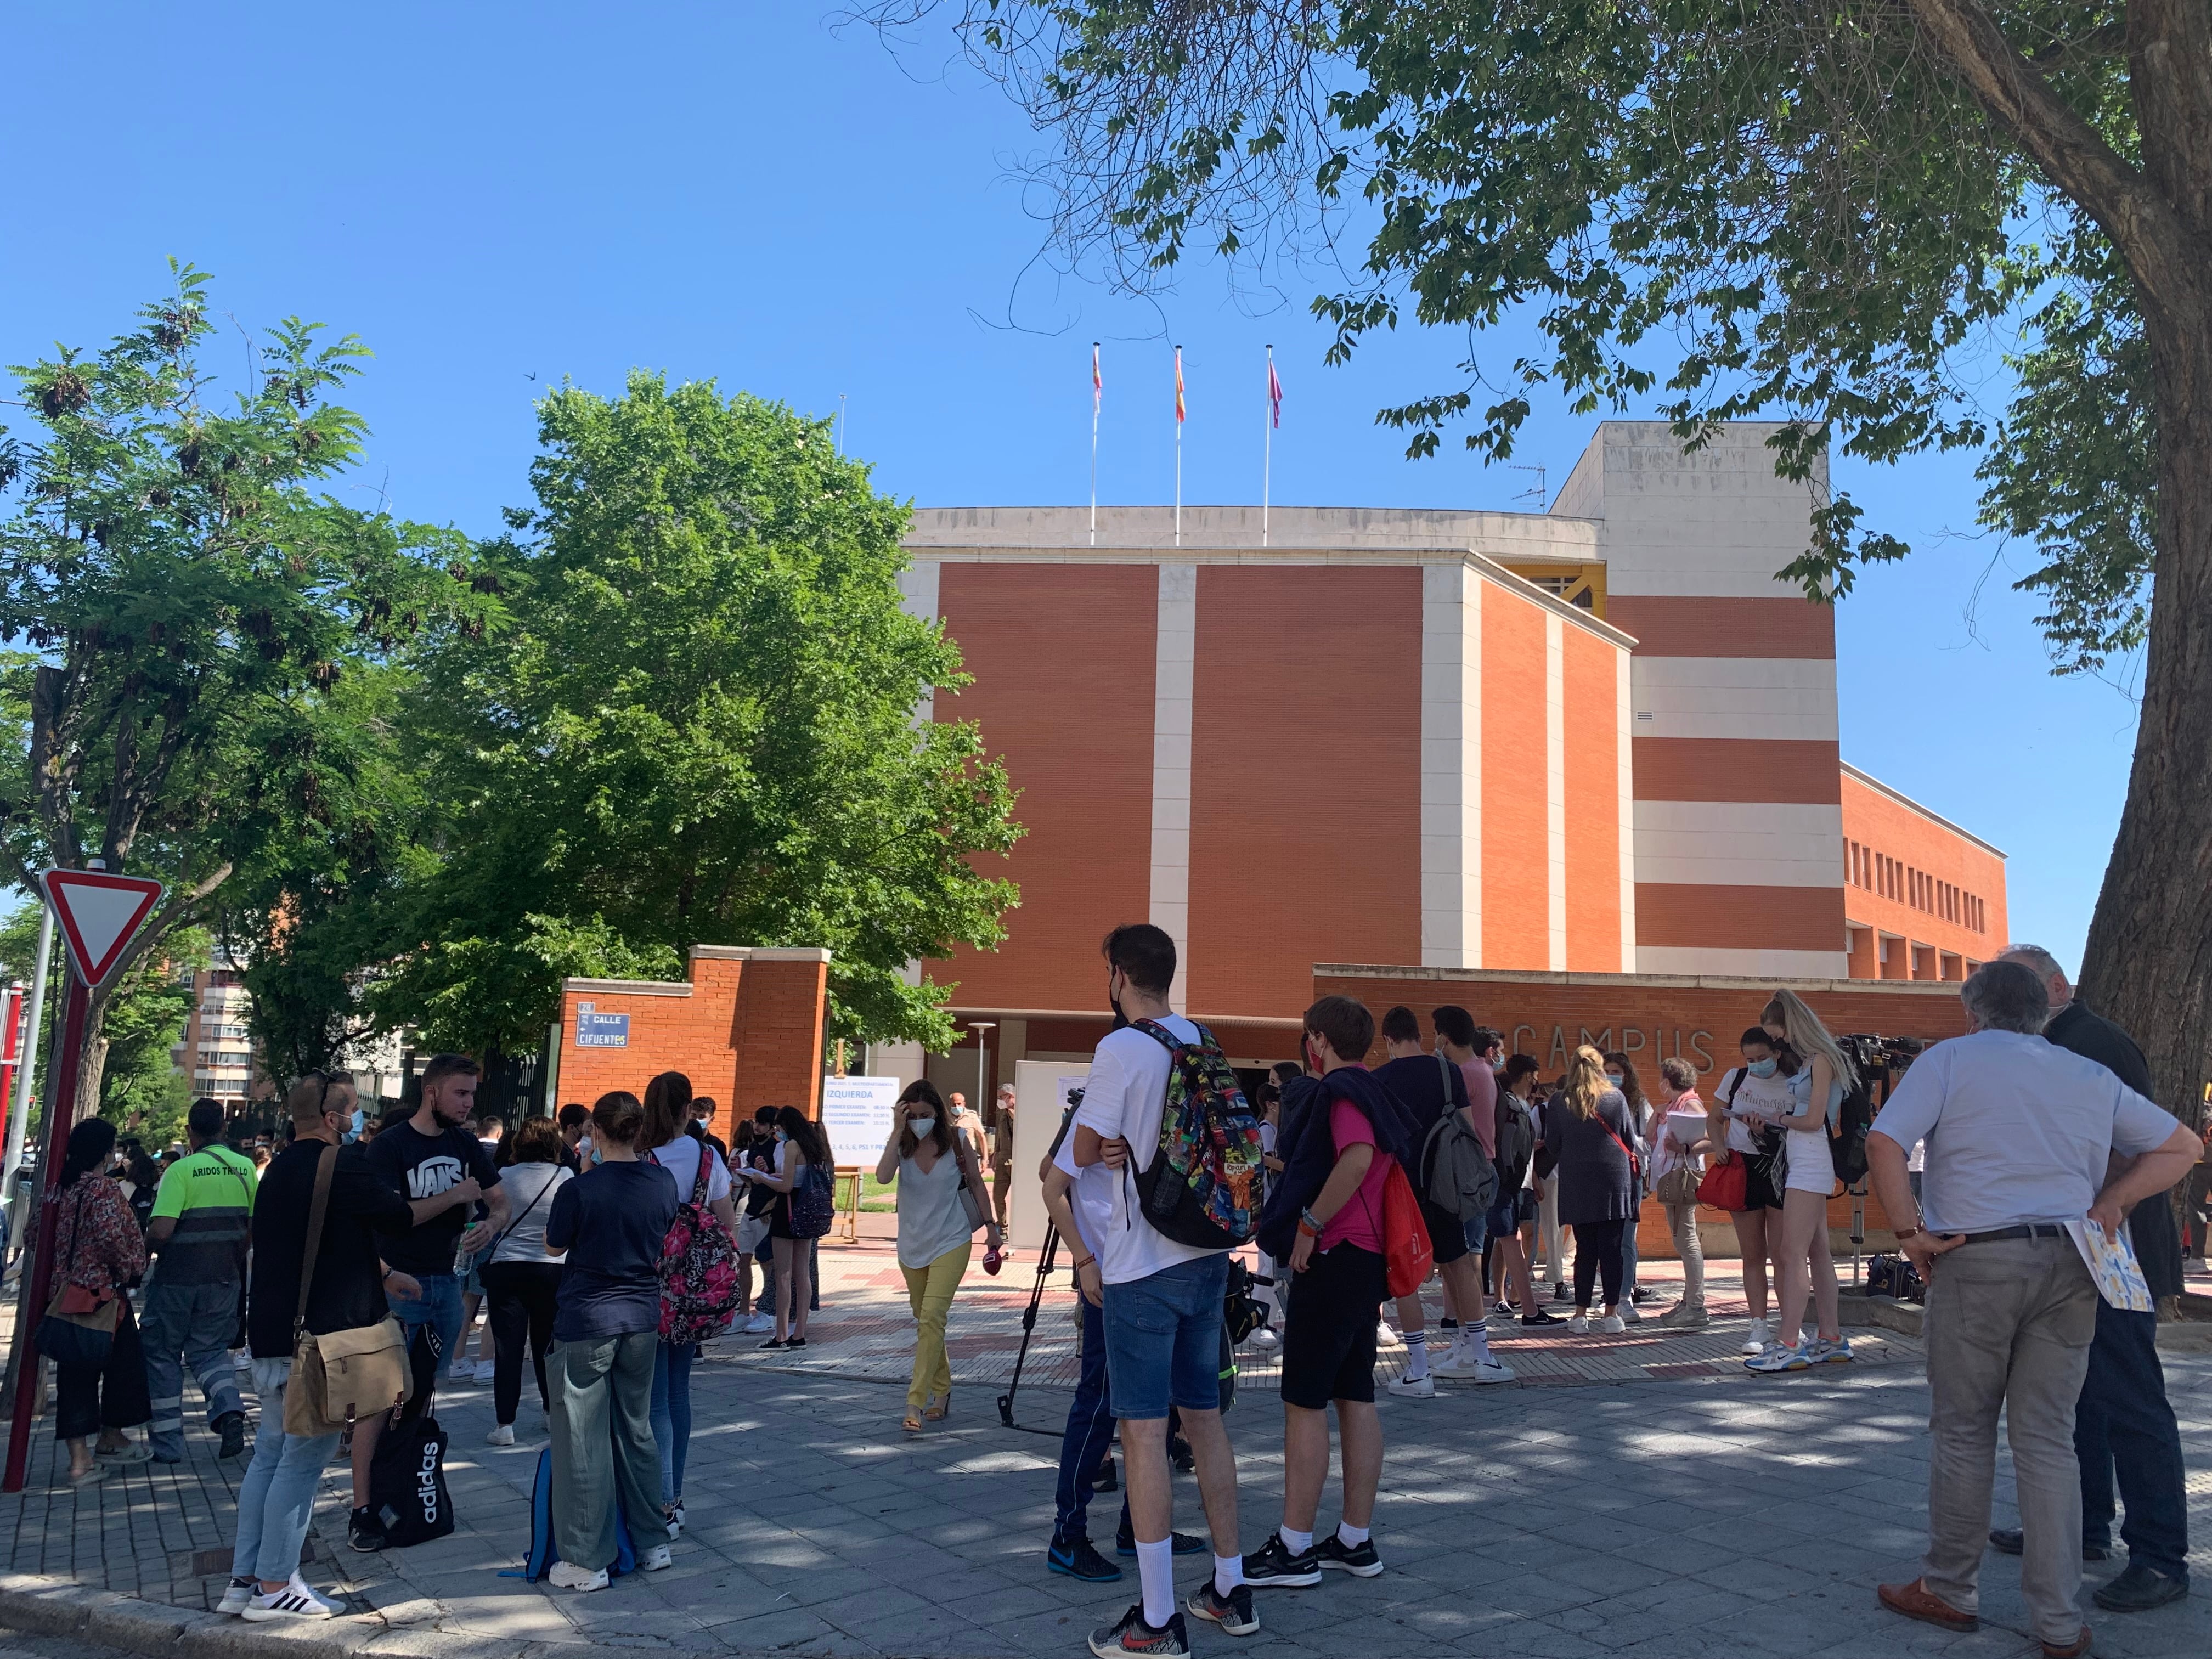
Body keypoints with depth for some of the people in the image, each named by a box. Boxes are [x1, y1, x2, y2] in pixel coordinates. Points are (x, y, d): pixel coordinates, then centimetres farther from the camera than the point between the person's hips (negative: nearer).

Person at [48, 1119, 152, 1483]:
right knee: (122, 1361, 12)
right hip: (102, 1290, -7)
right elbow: (111, 1237, -23)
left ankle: (80, 1458, 7)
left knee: (75, 1370, 7)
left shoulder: (61, 1187, 6)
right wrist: (128, 1269, -7)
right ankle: (111, 1438, 24)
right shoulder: (104, 1189, -15)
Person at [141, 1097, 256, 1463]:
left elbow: (161, 1230, -20)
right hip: (225, 1278, 4)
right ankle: (229, 1409, -10)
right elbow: (253, 1226, 9)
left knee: (161, 1354, 12)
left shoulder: (182, 1170, -14)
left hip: (177, 1278, -4)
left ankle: (167, 1443, 15)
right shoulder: (245, 1168, 2)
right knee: (210, 1348, 17)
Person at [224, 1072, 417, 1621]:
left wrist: (382, 1277, 23)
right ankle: (274, 1587, 4)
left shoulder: (280, 1168, 15)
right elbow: (403, 1215, -10)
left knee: (270, 1453, 15)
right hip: (322, 1337, -9)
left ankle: (244, 1579, 20)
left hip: (271, 1338, 9)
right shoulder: (341, 1166, -15)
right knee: (303, 1461, -2)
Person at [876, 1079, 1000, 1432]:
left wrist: (991, 1226, 7)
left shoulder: (955, 1142, -8)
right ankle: (941, 1393, 28)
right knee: (925, 1322, 14)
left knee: (931, 1318, -16)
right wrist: (898, 1132, -24)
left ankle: (915, 1404, -17)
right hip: (912, 1247, 4)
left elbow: (975, 1181, 5)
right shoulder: (901, 1146, -4)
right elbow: (883, 1176, -23)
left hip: (951, 1243, -4)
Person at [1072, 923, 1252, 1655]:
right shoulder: (1204, 1043, 8)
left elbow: (1085, 1151, -9)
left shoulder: (1122, 1049, -14)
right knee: (1205, 1417, 16)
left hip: (1143, 1267, -7)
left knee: (1143, 1432, -1)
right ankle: (1230, 1589, 26)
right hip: (1208, 1257, 7)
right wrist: (1132, 1147, 0)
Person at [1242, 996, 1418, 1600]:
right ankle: (1357, 1541, 18)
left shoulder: (1341, 1090, -13)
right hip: (1368, 1257, 10)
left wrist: (1309, 1224, -23)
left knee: (1305, 1401, -3)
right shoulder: (1375, 1092, 15)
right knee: (1356, 1397, 12)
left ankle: (1294, 1549, 2)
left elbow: (1357, 1159, -30)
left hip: (1333, 1256, -10)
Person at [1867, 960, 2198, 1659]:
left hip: (1977, 1260, -4)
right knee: (2047, 1438, 9)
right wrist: (2113, 1202, 11)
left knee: (1961, 1431, 8)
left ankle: (1950, 1590, 20)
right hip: (2069, 1264, 4)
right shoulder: (2090, 1076, 14)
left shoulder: (1950, 1058, 0)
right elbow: (2180, 1146, 20)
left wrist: (1910, 1232, -7)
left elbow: (1884, 1142, -14)